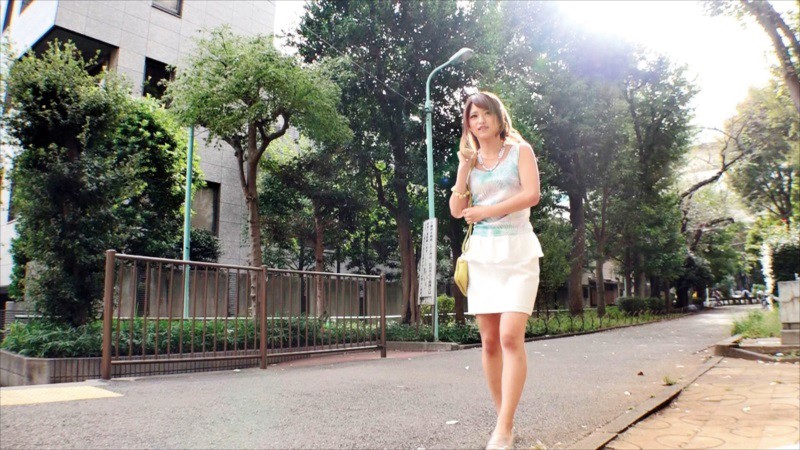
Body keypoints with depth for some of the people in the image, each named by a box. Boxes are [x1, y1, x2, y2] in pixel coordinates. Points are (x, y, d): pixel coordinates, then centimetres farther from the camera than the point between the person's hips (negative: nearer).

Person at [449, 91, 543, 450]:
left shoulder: (520, 150, 5)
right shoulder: (470, 160, 15)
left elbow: (532, 194, -10)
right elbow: (456, 210, 6)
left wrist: (484, 211, -7)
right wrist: (464, 167, -1)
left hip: (518, 251, -4)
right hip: (482, 254, 4)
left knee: (511, 336, -16)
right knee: (490, 341, 1)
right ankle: (503, 420, 13)